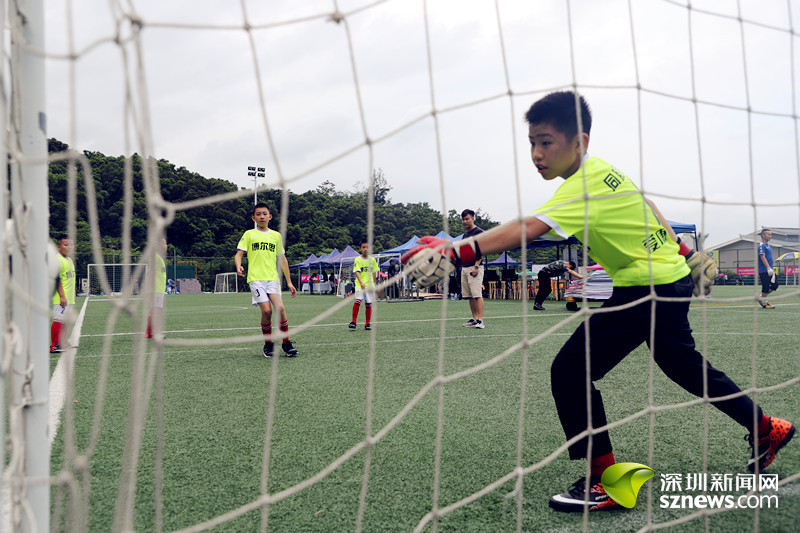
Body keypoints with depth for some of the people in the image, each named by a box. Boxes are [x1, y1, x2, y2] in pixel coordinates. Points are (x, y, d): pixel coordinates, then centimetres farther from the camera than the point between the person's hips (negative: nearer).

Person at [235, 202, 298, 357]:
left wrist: (289, 282, 17)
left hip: (273, 278, 2)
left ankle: (286, 342, 0)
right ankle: (268, 344, 6)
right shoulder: (249, 234, 8)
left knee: (280, 308, -16)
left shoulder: (276, 235, 15)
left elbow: (282, 259, 20)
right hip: (256, 279, -2)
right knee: (266, 310, -14)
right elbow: (238, 254, 2)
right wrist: (238, 266, -21)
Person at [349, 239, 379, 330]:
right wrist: (361, 282, -25)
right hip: (359, 285, -3)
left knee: (368, 304, 3)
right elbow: (357, 272, -11)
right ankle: (353, 322, -12)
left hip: (370, 285, 3)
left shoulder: (372, 260, 9)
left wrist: (374, 285, 15)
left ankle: (367, 324, 13)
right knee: (357, 301, -18)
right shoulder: (357, 260, -1)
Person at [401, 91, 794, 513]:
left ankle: (604, 481, -6)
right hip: (674, 275, 11)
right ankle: (766, 429, 48)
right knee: (685, 366, 29)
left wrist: (458, 251, -52)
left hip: (648, 288, -11)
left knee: (570, 371, -13)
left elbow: (528, 229, -41)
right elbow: (645, 209, 16)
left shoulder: (583, 189, -26)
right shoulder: (601, 169, 4)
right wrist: (680, 251, 27)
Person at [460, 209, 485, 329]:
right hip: (464, 268, 8)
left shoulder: (479, 232, -5)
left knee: (477, 295, -13)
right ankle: (474, 319, 12)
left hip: (474, 267, -8)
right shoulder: (465, 234, 20)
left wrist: (476, 266, -21)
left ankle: (480, 320, -16)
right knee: (470, 296, 8)